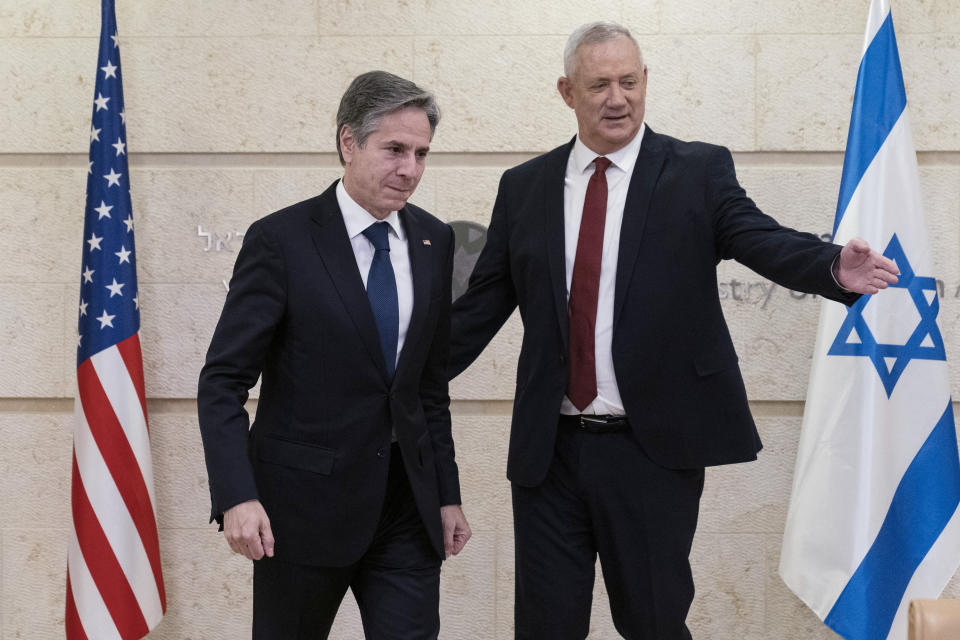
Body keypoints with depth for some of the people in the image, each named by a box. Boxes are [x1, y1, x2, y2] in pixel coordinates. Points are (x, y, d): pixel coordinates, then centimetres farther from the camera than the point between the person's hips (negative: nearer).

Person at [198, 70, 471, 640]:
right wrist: (237, 497, -22)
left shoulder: (433, 240, 6)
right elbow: (223, 382, -11)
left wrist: (447, 494, 11)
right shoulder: (282, 240, -10)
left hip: (407, 504, 4)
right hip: (305, 503, -4)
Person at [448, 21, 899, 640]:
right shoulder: (524, 187, 7)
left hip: (654, 450, -2)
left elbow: (762, 238, -15)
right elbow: (482, 304, 10)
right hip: (548, 450, 2)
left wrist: (836, 267, -35)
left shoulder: (699, 171, 0)